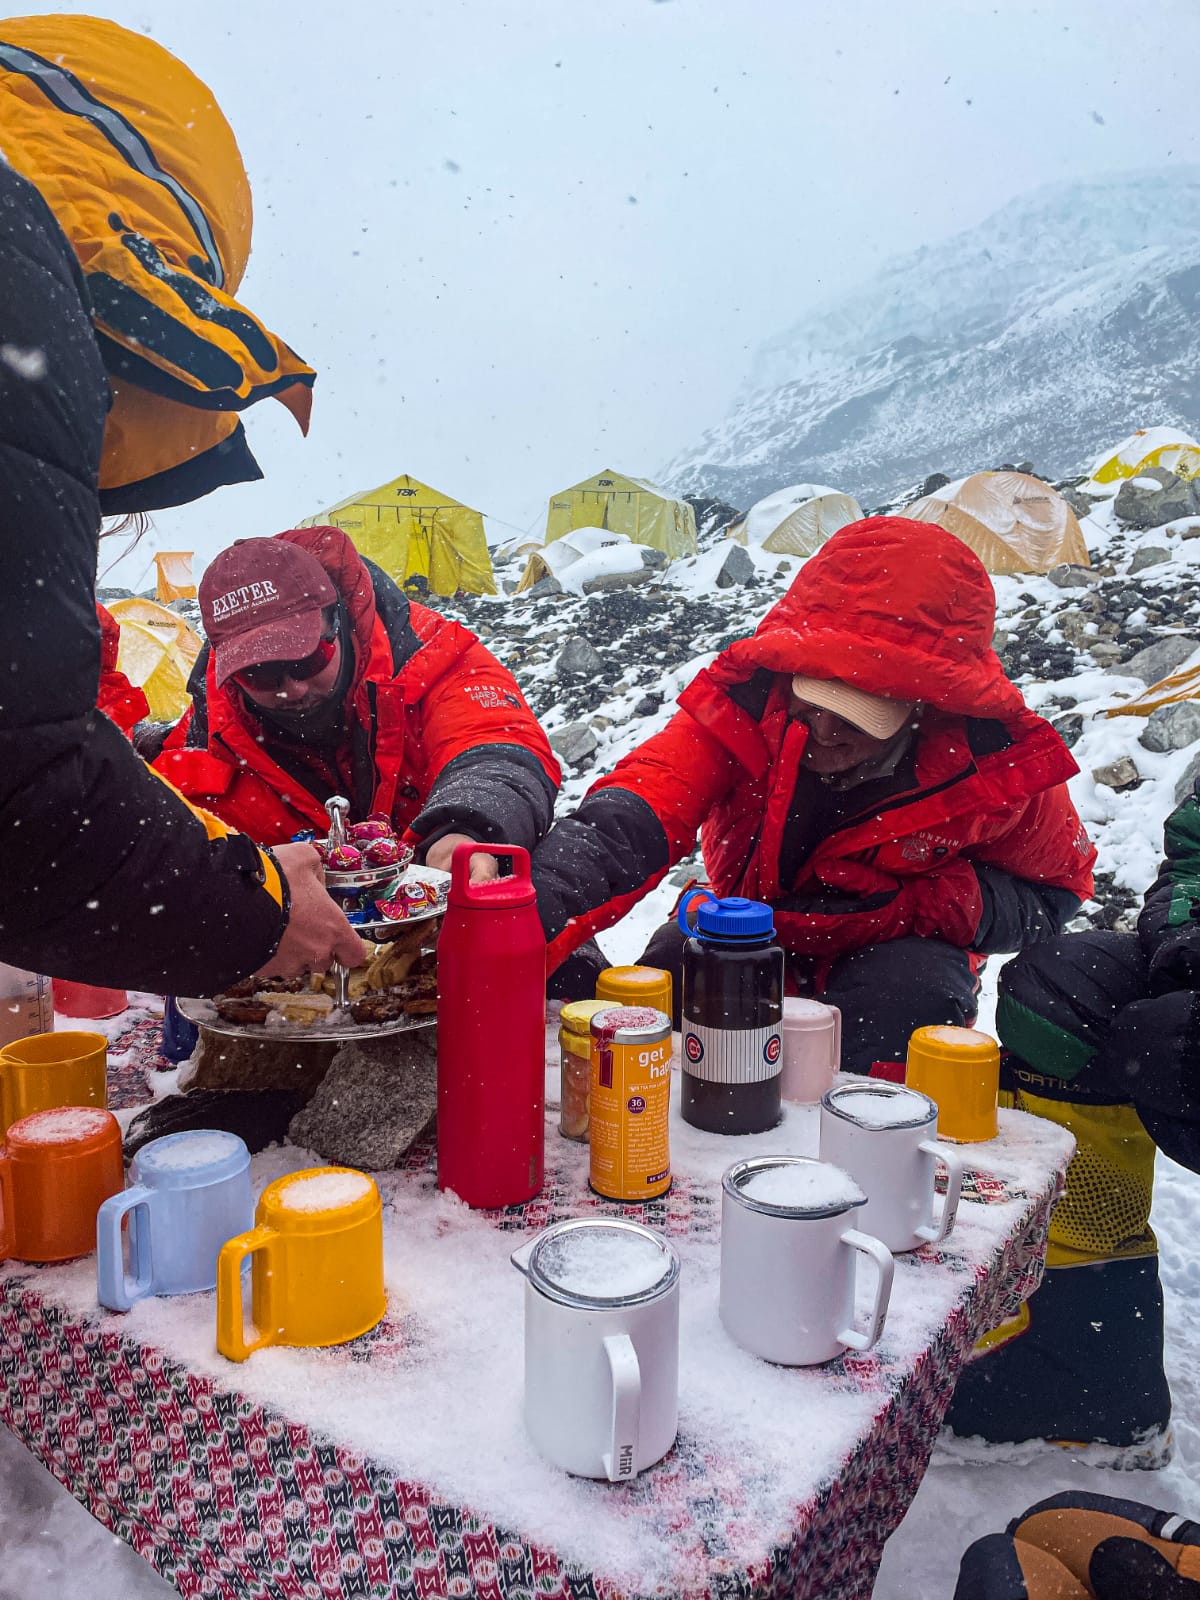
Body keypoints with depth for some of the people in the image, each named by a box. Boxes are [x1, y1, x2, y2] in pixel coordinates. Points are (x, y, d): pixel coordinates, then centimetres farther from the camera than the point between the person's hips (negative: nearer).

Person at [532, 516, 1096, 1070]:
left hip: (895, 950, 0)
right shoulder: (751, 696, -25)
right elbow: (627, 822, -37)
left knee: (919, 989, -35)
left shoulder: (998, 762, -22)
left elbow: (1052, 887, -5)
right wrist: (531, 919, -58)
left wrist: (908, 908, -24)